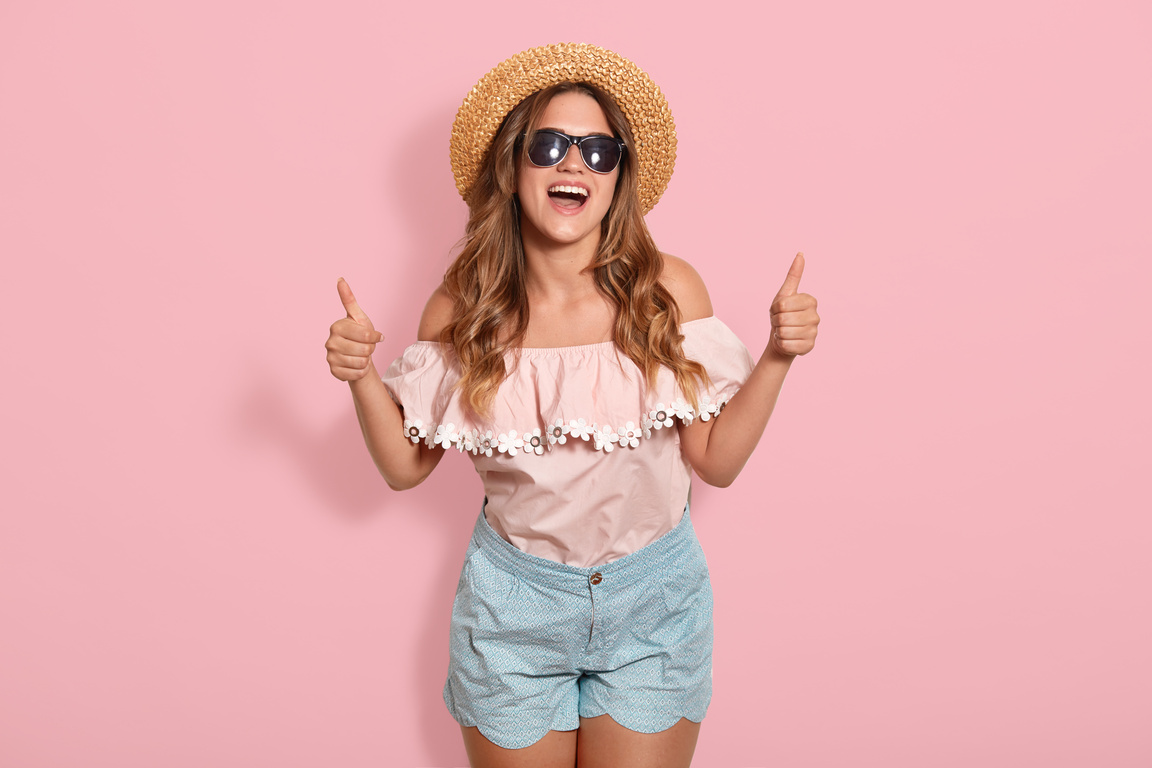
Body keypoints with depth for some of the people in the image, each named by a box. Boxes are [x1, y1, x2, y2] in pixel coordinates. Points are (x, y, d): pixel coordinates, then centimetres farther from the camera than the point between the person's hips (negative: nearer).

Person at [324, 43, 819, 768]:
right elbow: (407, 466, -2)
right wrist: (361, 375, -17)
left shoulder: (668, 290, -13)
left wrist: (776, 357, -18)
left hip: (653, 600, 0)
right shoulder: (462, 306, -10)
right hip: (513, 603, 1)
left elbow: (716, 461, -7)